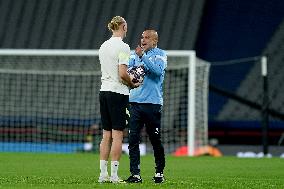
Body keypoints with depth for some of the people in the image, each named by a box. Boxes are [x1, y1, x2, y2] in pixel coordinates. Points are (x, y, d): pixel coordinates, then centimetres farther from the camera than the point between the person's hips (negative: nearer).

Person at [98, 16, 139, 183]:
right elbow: (122, 74, -18)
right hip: (118, 93, -7)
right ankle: (114, 175, -6)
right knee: (117, 136, -4)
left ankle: (103, 174, 9)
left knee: (106, 135, 9)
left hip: (104, 92, 7)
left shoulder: (104, 46, 12)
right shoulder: (122, 47, -11)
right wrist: (133, 85, -2)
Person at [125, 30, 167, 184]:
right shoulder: (135, 54, 16)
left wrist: (142, 56, -19)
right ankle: (135, 174, -1)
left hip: (153, 103, -4)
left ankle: (159, 172, 16)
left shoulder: (160, 54, 2)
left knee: (156, 140, 2)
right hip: (135, 101, 4)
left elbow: (158, 70, -16)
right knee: (133, 139, -3)